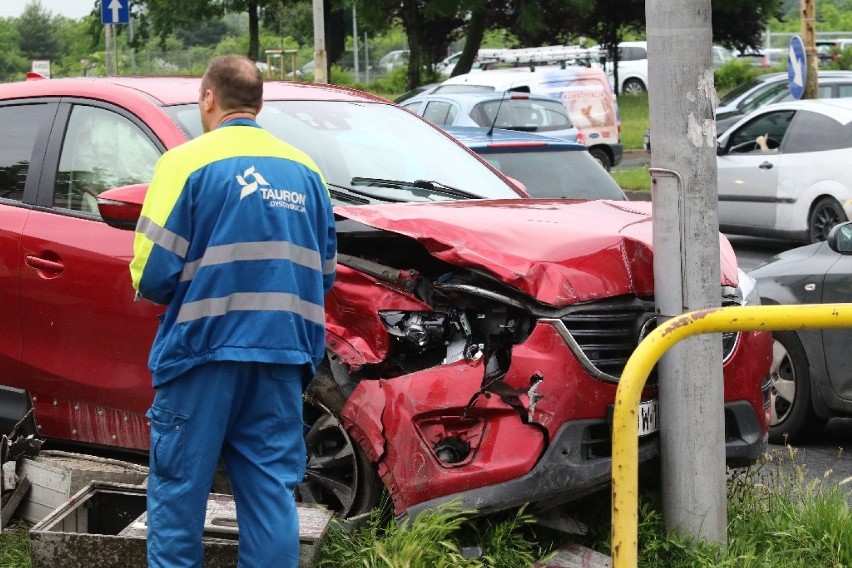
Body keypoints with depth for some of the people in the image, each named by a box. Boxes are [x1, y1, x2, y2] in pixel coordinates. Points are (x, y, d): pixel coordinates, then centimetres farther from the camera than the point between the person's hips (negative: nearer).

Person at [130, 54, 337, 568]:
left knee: (178, 488, 4)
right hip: (282, 355, 5)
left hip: (203, 351, -4)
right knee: (271, 490, 8)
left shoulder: (188, 163, -7)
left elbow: (153, 274, -11)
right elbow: (325, 273, 14)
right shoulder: (306, 171, 10)